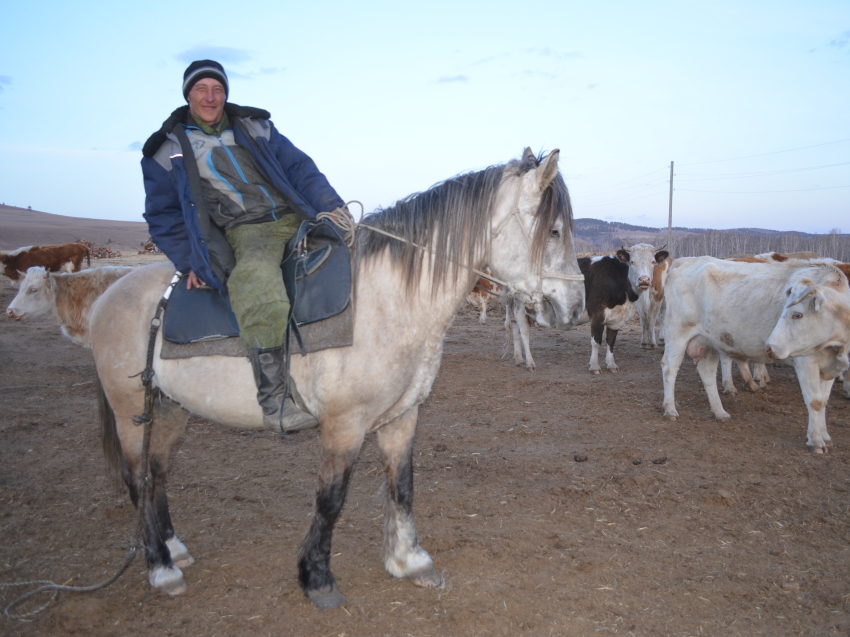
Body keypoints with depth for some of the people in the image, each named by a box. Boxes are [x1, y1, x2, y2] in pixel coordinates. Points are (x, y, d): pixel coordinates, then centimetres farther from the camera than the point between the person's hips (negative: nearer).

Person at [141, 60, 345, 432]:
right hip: (245, 233, -5)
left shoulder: (255, 127, 18)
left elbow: (300, 169, 12)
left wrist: (332, 207, -4)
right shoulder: (169, 149, 11)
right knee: (257, 282, -36)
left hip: (297, 220, 6)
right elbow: (162, 215, 11)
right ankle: (274, 401, -34)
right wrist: (190, 261, -3)